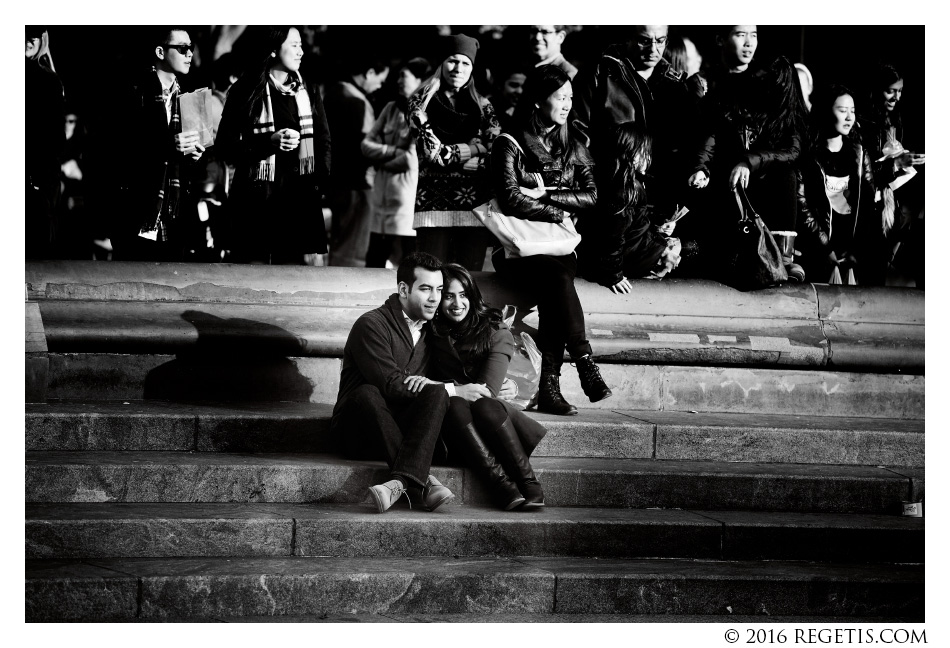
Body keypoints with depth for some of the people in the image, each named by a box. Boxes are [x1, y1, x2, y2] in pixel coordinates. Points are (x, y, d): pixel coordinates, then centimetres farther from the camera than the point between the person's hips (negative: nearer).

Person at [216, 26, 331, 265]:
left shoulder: (308, 92, 13)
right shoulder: (246, 92, -1)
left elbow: (323, 139, 18)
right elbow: (225, 145, -3)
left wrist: (321, 177, 2)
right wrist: (269, 142, -15)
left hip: (300, 198, 4)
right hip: (257, 198, -4)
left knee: (305, 263, -4)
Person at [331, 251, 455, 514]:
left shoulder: (431, 329, 14)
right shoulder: (372, 325, -9)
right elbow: (392, 386, -18)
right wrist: (451, 390, -14)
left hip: (405, 429, 5)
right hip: (360, 432, -4)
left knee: (436, 392, -24)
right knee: (366, 394, -35)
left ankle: (402, 482, -43)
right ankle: (421, 483, -40)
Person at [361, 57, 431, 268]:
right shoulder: (392, 108, 12)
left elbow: (412, 160, -16)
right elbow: (367, 144, 8)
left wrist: (381, 160, -1)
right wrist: (394, 152, -9)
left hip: (407, 201, -7)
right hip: (382, 198, 7)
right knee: (373, 262, 12)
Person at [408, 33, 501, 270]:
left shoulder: (481, 106, 15)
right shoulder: (422, 102, 7)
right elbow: (433, 151, -5)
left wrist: (452, 153, -8)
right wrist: (473, 148, -9)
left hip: (475, 203, 3)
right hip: (435, 200, -3)